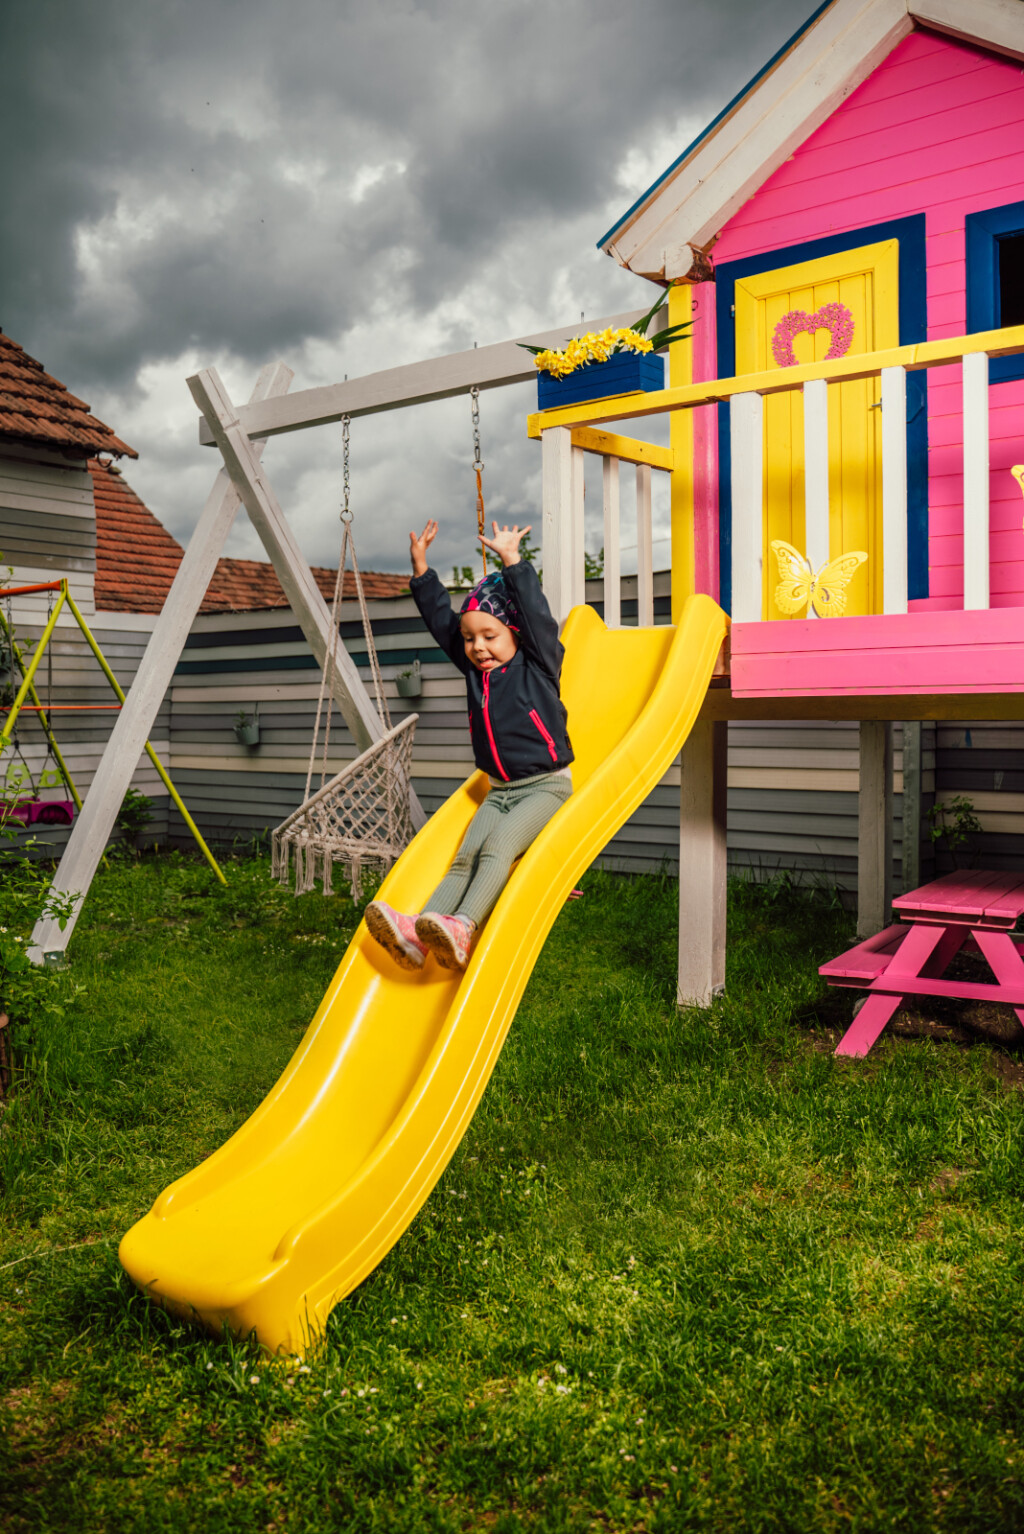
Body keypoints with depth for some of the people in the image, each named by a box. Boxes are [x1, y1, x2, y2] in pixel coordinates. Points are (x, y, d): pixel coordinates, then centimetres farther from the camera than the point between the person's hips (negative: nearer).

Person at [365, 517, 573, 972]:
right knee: (465, 856, -15)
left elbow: (536, 614, -17)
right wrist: (421, 567, 9)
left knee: (498, 846, -29)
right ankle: (418, 932, -34)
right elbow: (439, 619, 14)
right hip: (500, 790, 5)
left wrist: (512, 560, -20)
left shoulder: (538, 664, -3)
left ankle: (463, 927, -44)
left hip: (547, 785, -5)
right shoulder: (474, 668, 11)